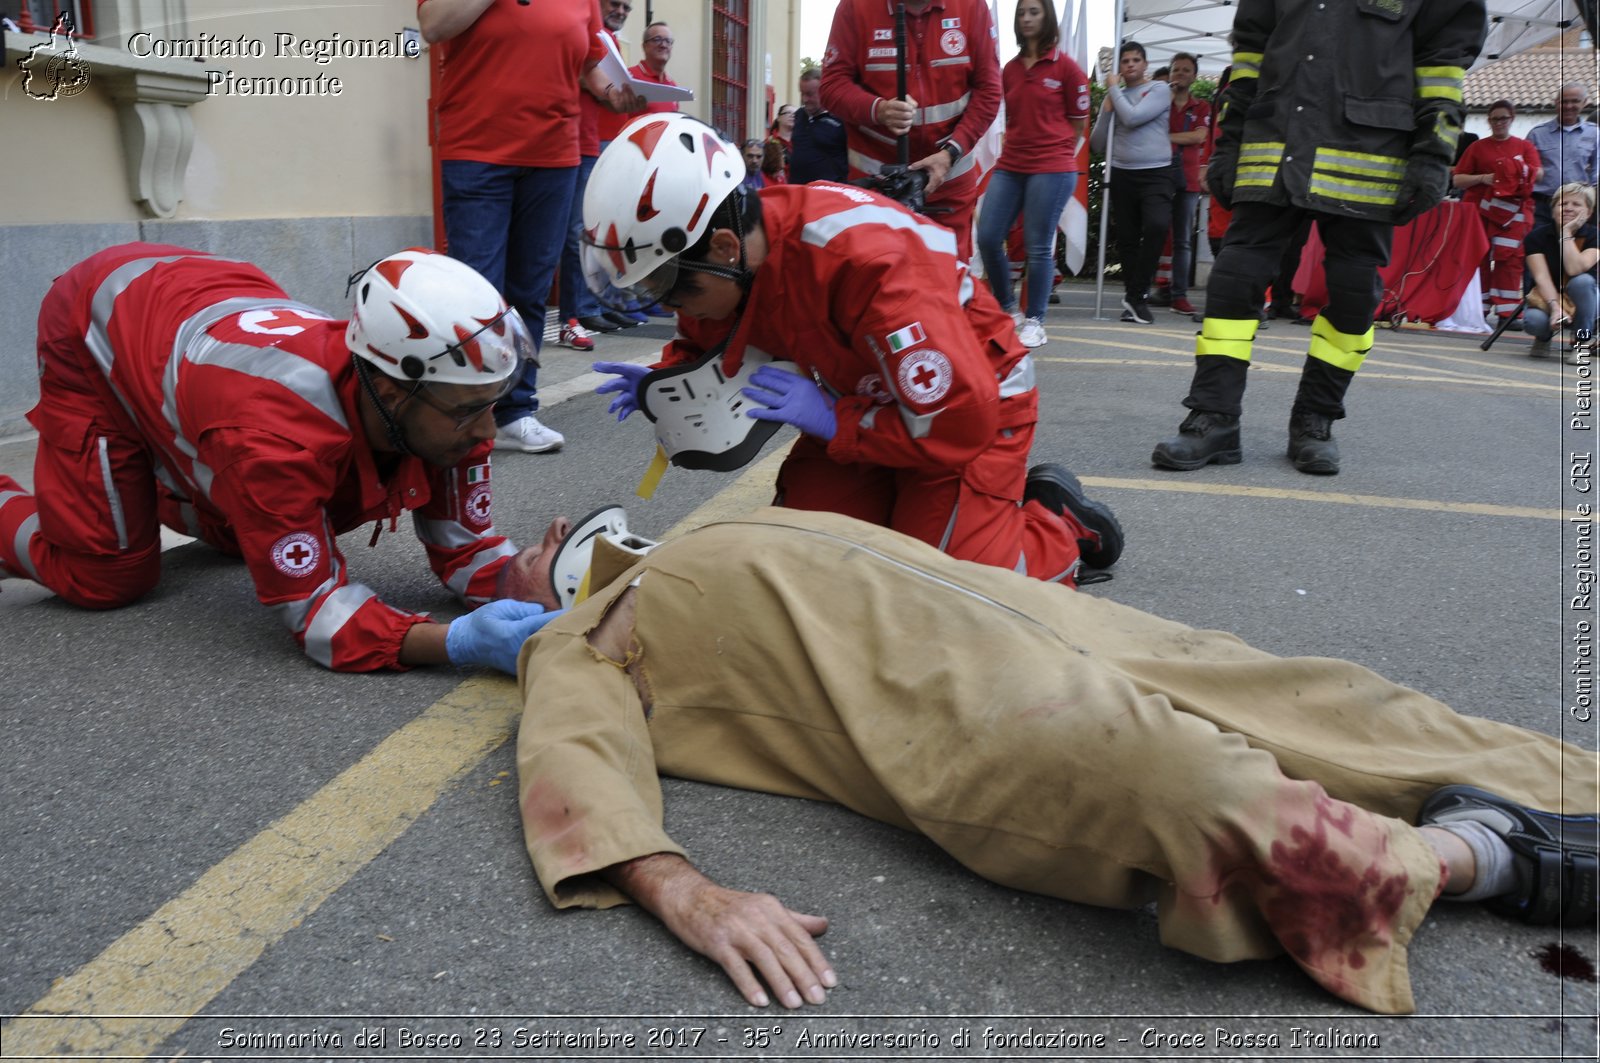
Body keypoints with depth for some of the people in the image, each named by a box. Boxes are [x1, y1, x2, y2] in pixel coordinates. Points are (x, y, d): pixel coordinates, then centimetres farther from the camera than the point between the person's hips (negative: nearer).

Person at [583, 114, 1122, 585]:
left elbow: (961, 423, -35)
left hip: (974, 407, -7)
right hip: (867, 404, 7)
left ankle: (1058, 520, 11)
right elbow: (706, 342, 9)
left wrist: (834, 421, -30)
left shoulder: (861, 259, -37)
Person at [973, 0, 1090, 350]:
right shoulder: (1010, 69, 12)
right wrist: (1017, 150, 12)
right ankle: (1008, 309, 16)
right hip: (1009, 167, 5)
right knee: (987, 239, -2)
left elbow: (1078, 123, 5)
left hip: (1051, 170, -5)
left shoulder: (1066, 67, 0)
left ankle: (1034, 322, 7)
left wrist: (1053, 156, 7)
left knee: (1038, 248, -3)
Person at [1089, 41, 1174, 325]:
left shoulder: (1159, 89, 3)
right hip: (1121, 175, 4)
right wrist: (1106, 108, -3)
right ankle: (1134, 299, 15)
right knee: (1127, 239, 4)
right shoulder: (1113, 96, 13)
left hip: (1156, 174, -4)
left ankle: (1136, 296, -15)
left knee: (1157, 226, -24)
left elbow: (1133, 117, -15)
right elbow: (1097, 144, 8)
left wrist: (1114, 88, -2)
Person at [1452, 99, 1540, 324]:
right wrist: (1483, 178, -11)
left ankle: (1506, 312, -7)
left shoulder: (1525, 147, 13)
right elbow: (1457, 180, 5)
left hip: (1513, 211, 0)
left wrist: (1521, 171, -16)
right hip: (1479, 211, 0)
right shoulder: (1477, 147, 12)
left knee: (1509, 260, -7)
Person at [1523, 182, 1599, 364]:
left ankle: (1582, 342, -14)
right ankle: (1544, 337, 5)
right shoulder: (1537, 236, -10)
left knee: (1582, 281, -34)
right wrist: (1555, 306, -36)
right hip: (1546, 298, 0)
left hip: (1582, 303, 1)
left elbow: (1575, 269, -30)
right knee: (1534, 320, -36)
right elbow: (1541, 277, -21)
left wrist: (1566, 233, -24)